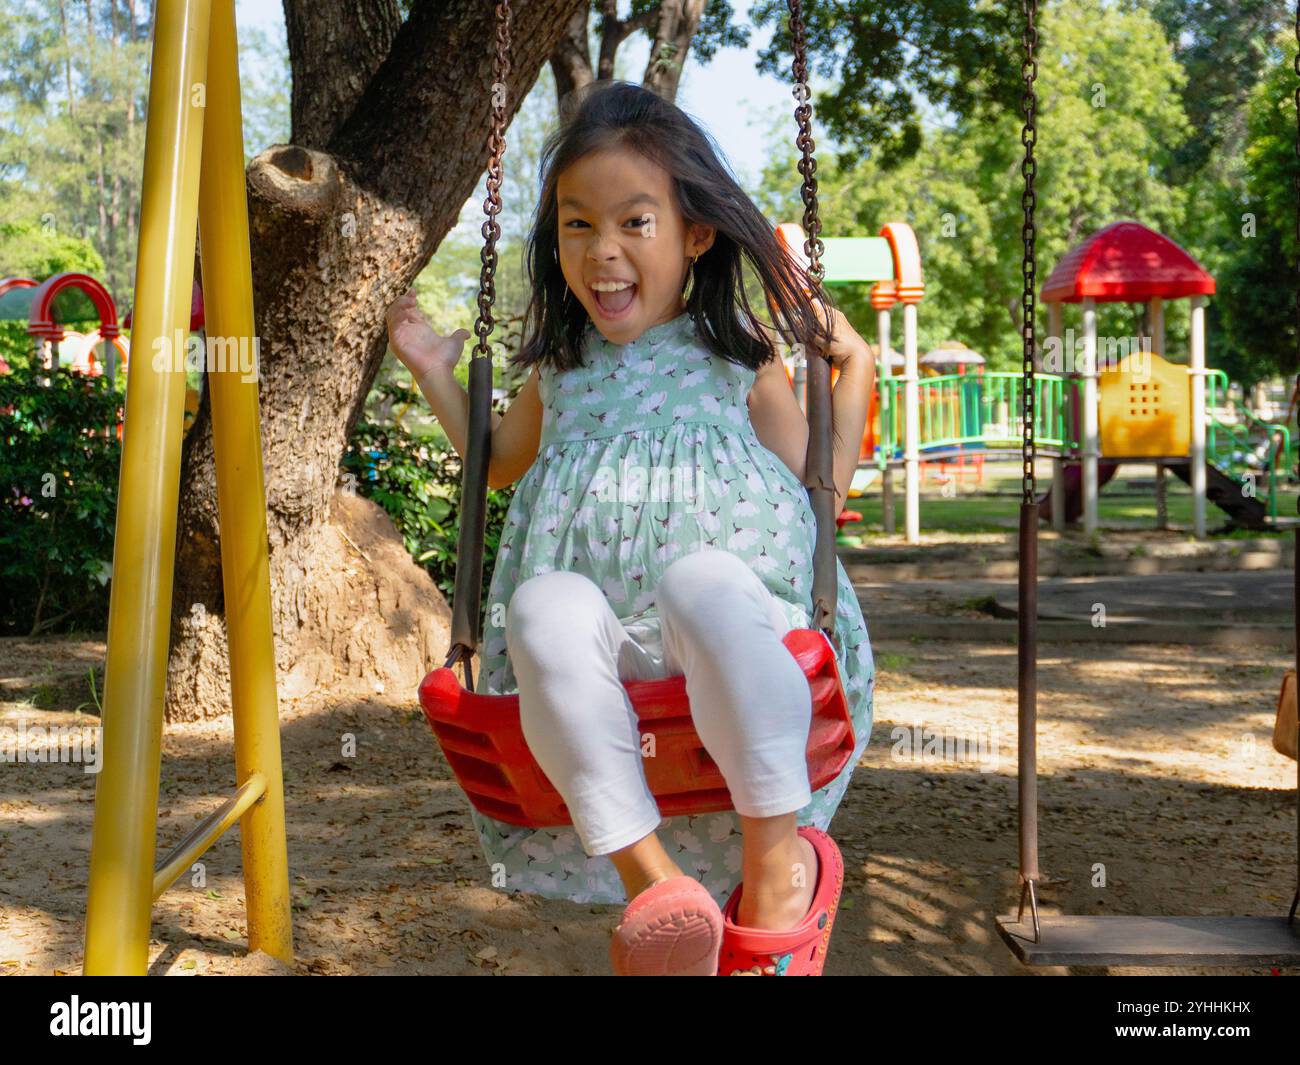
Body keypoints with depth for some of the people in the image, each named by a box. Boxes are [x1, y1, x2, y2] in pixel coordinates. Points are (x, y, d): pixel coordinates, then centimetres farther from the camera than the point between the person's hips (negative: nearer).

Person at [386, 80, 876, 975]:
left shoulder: (737, 361, 13)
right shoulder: (562, 369, 22)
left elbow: (819, 497, 17)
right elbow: (502, 464, 42)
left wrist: (855, 373, 11)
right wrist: (435, 376, 33)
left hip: (728, 636, -2)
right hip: (603, 649, 3)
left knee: (704, 579, -40)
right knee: (546, 606, -35)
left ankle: (780, 852, -28)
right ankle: (649, 874, -33)